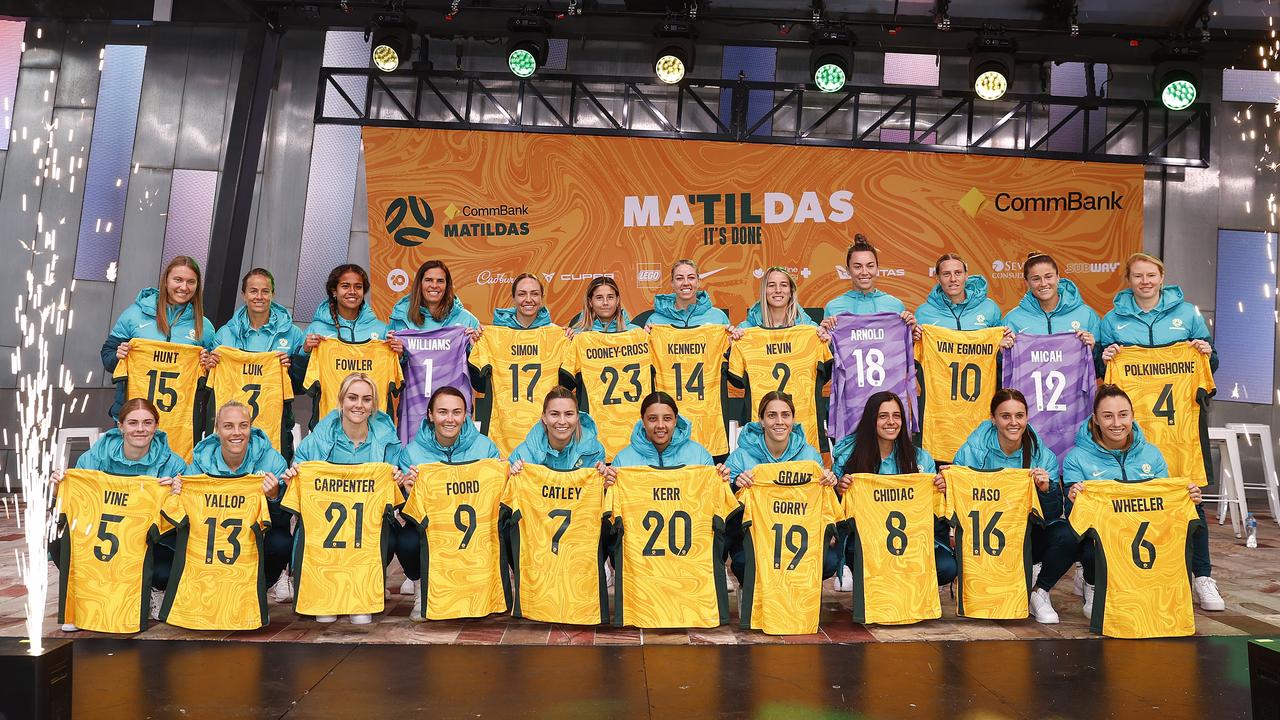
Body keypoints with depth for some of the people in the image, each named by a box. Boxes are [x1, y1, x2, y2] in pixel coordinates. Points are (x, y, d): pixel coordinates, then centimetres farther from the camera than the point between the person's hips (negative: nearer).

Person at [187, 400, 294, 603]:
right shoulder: (201, 460, -7)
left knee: (281, 542, -31)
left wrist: (274, 496, -32)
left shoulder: (272, 460, -12)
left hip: (260, 535, -1)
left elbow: (283, 521, -12)